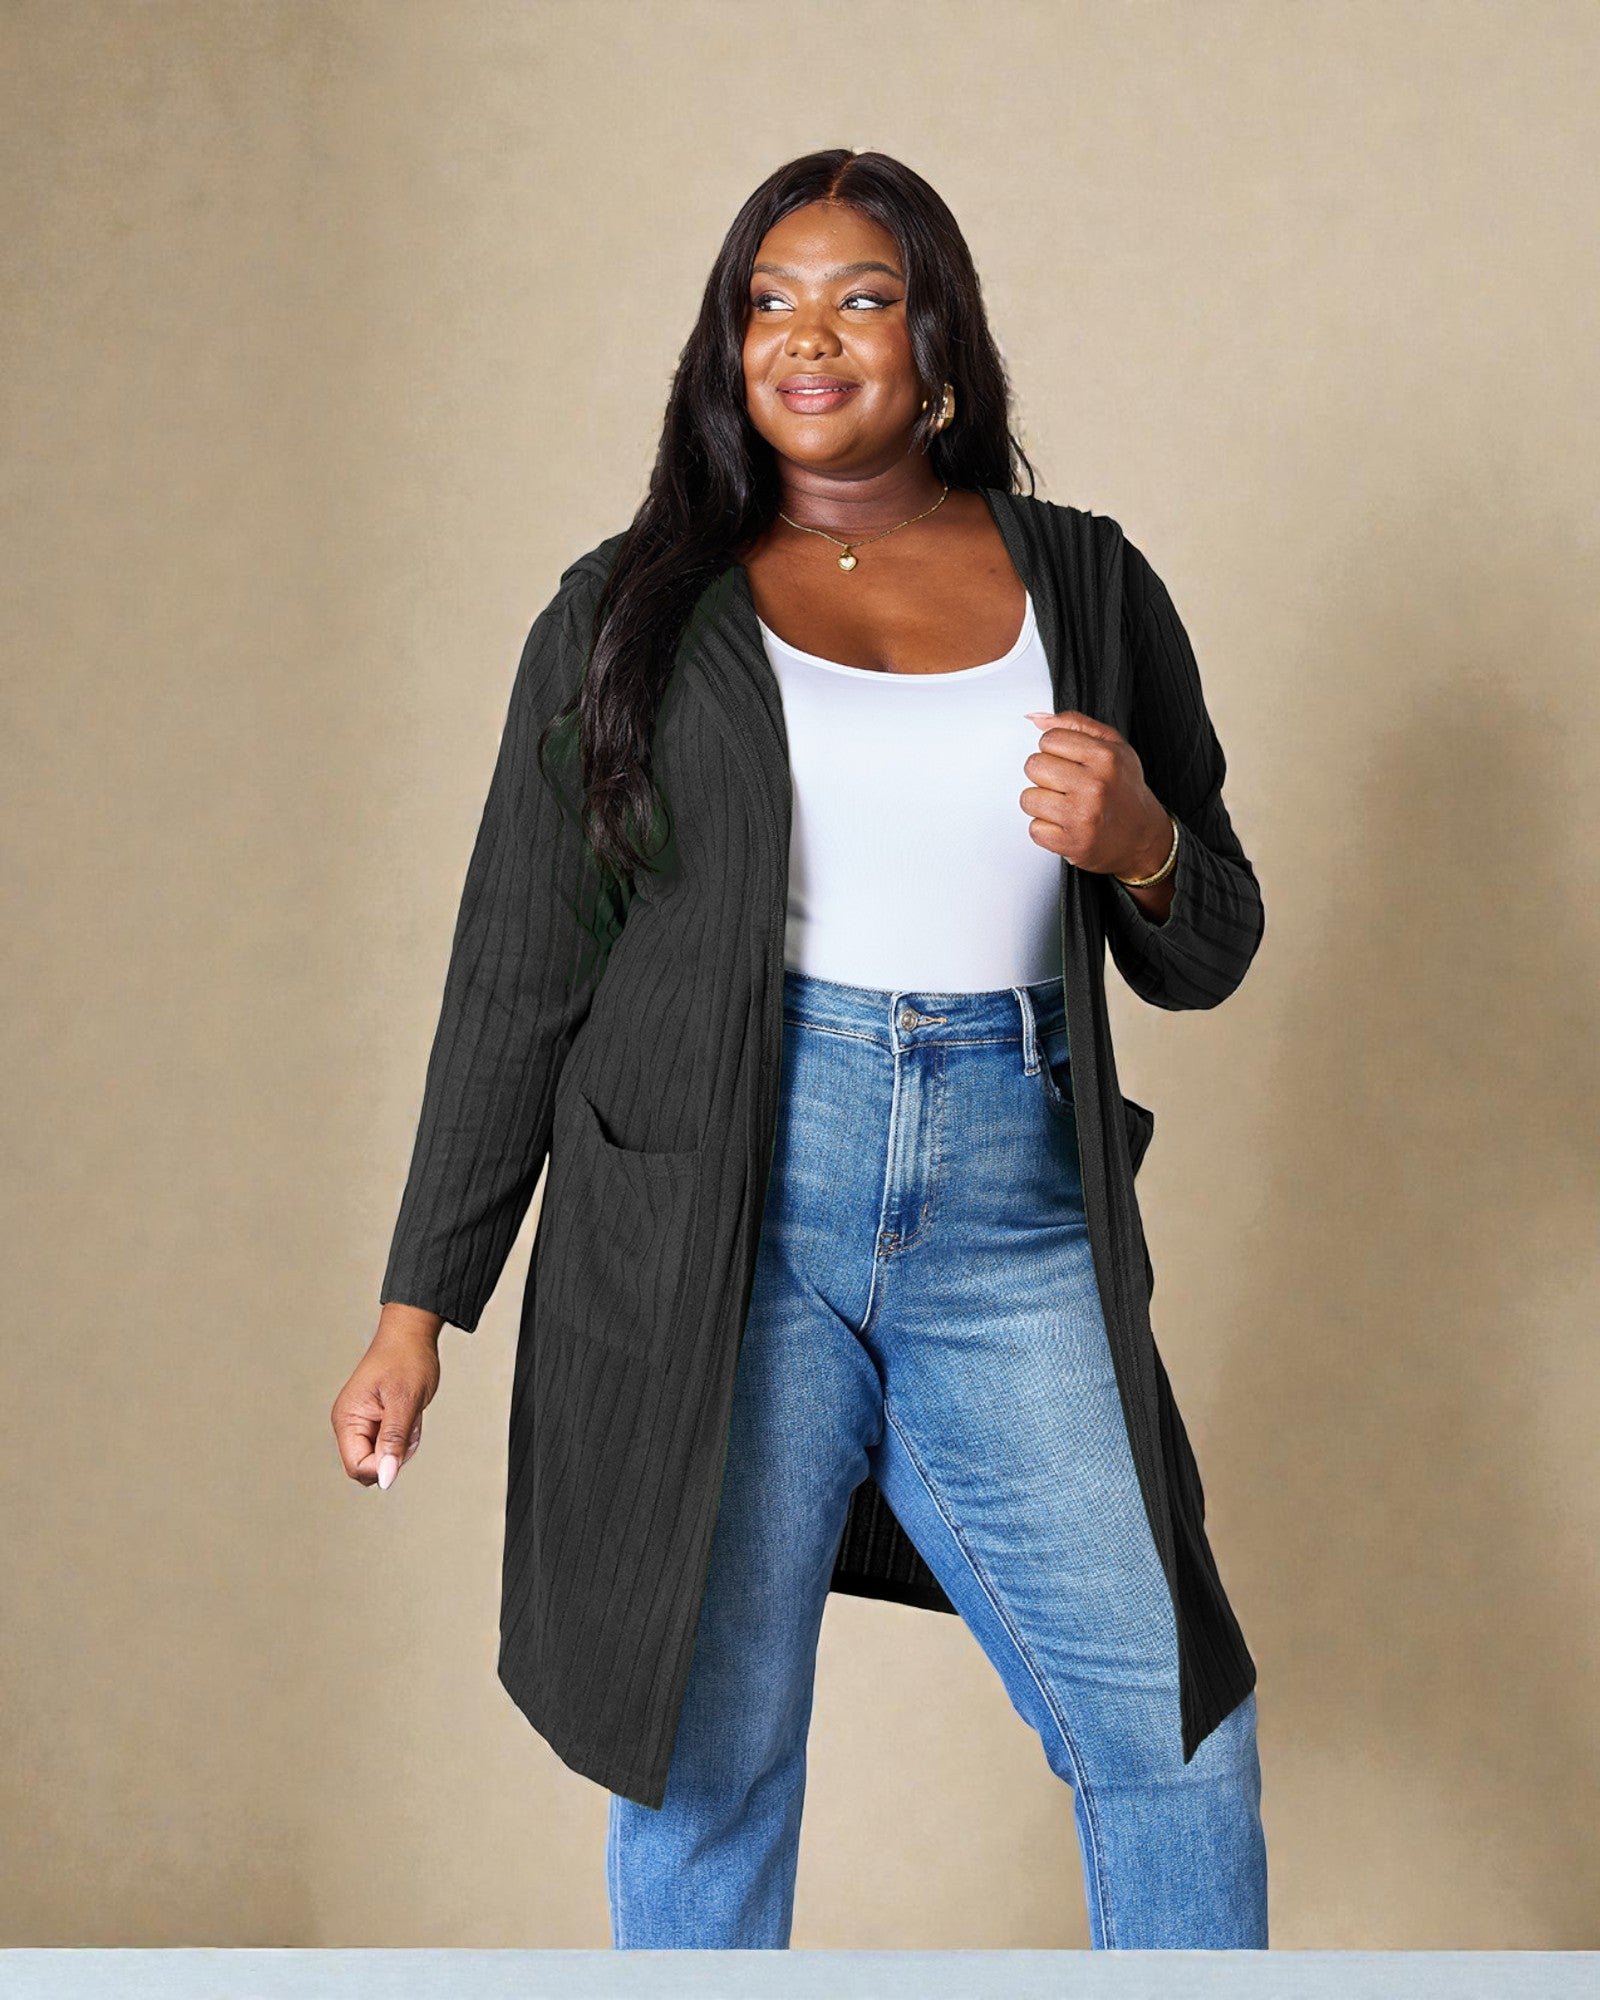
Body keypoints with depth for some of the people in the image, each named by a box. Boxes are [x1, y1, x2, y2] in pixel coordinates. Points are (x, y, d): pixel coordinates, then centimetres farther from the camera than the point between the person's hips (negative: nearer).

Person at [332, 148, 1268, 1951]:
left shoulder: (1085, 586, 11)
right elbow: (517, 974, 7)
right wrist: (419, 1302, 3)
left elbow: (1207, 956, 15)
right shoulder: (635, 608, 7)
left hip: (1009, 1219, 2)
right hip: (719, 1220, -1)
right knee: (706, 1748, 4)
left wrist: (1141, 844, -9)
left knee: (1178, 1739, 1)